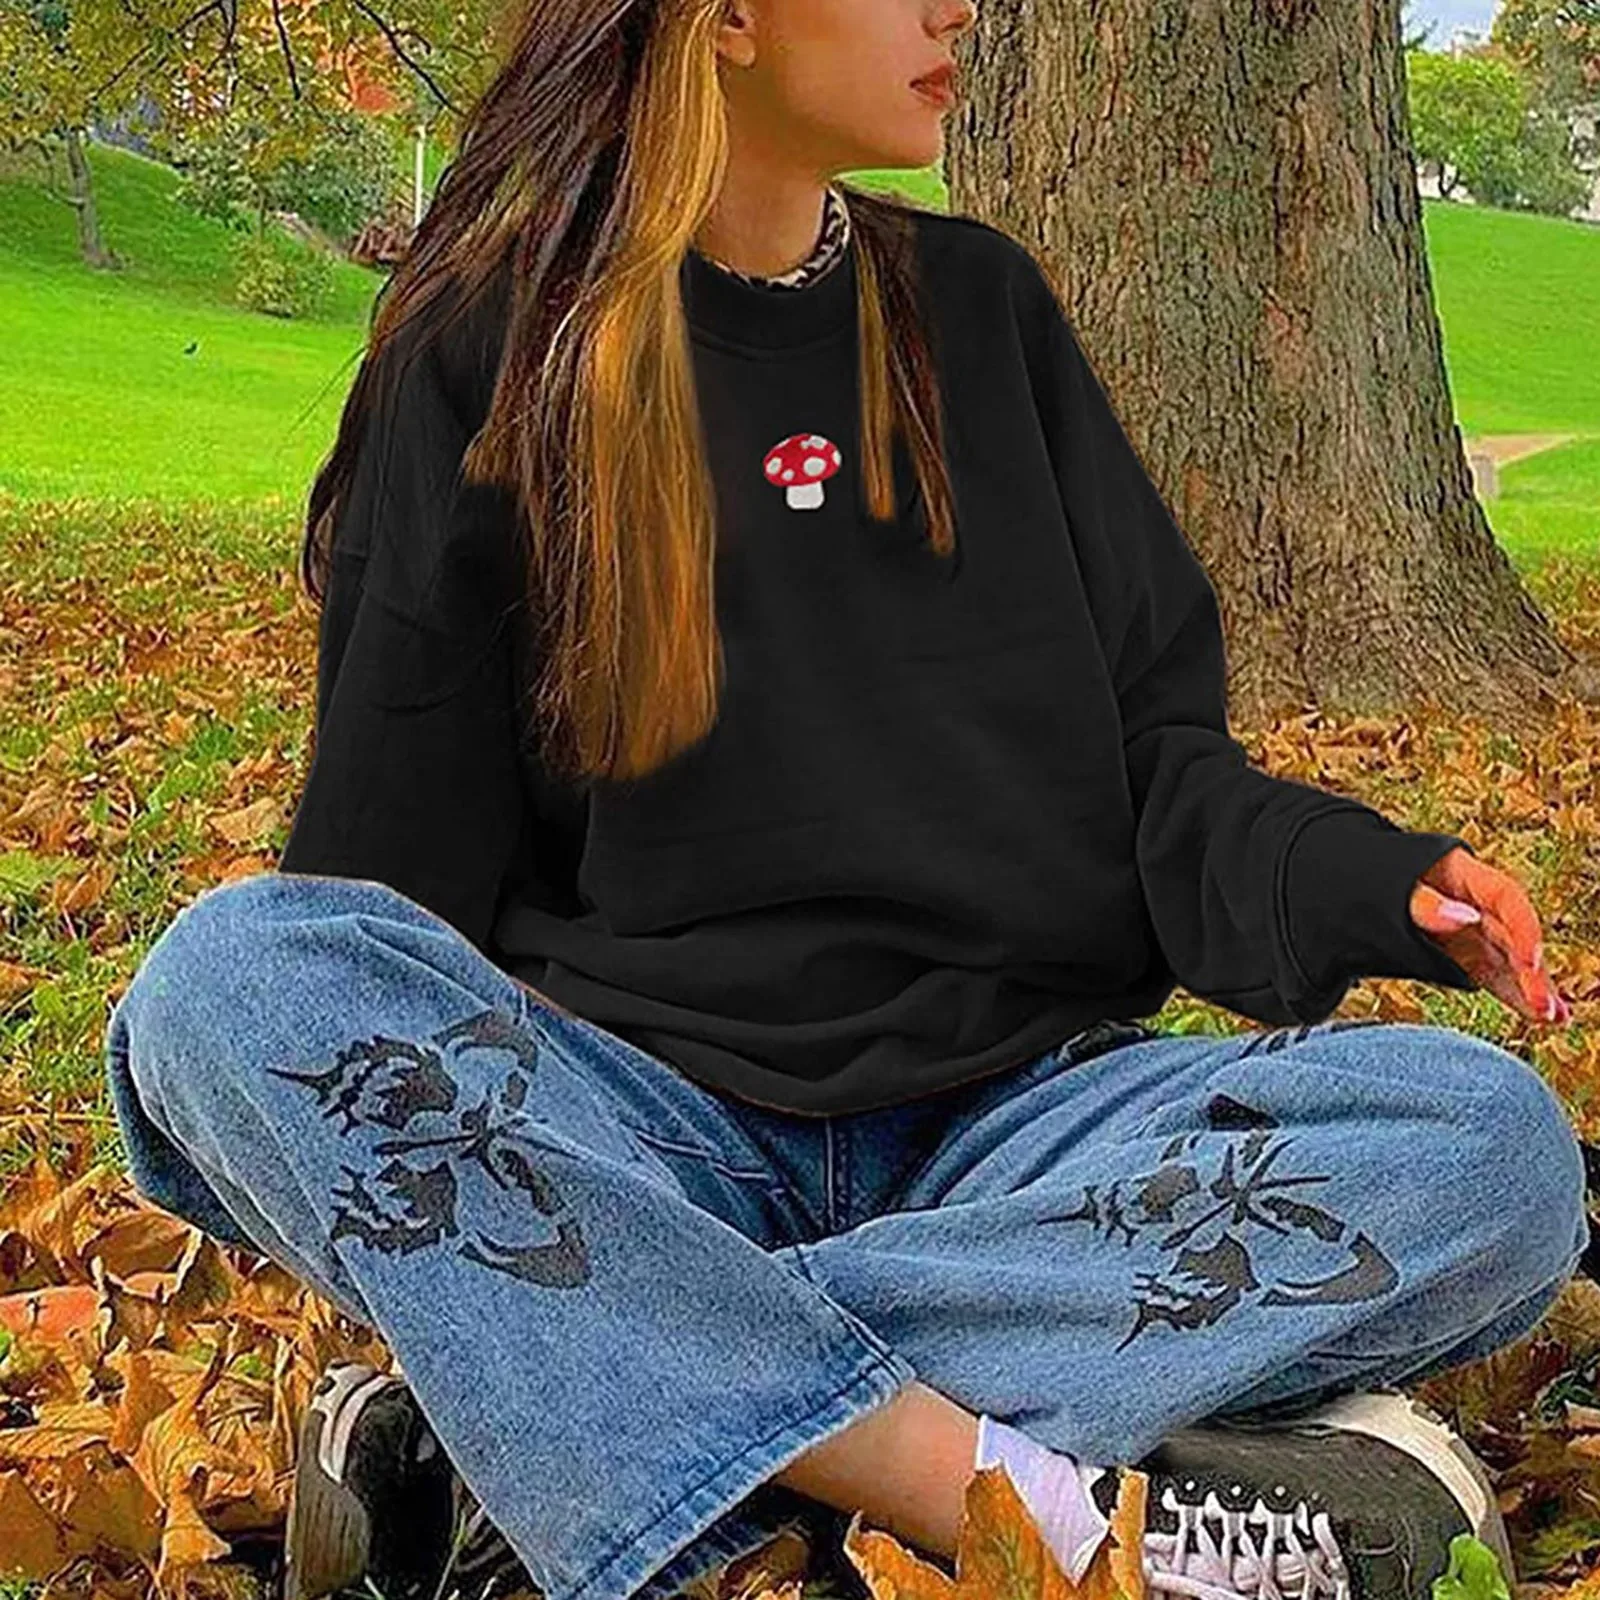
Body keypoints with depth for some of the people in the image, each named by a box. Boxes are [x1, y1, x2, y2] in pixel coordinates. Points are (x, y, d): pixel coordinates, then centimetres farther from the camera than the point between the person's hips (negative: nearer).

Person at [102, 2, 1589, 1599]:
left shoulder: (978, 305, 13)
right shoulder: (483, 360, 4)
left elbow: (1156, 748, 11)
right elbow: (393, 859, 3)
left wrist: (1370, 885, -10)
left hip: (1007, 1125, 3)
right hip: (636, 1128, -2)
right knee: (223, 974, -29)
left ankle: (548, 1422, -29)